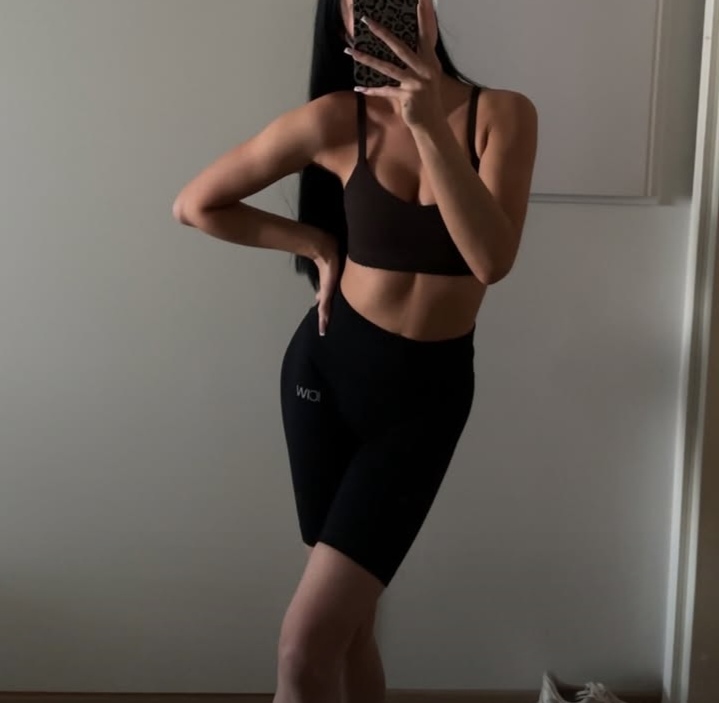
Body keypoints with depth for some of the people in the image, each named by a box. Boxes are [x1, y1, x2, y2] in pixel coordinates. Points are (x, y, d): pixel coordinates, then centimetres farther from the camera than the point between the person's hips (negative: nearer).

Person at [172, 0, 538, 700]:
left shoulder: (502, 113, -7)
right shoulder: (335, 121, -8)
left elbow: (491, 260, -22)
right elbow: (195, 204, 1)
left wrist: (429, 123, -28)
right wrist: (318, 245, -1)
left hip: (428, 393, -1)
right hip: (328, 368, 1)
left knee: (306, 644, -8)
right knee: (346, 619, 14)